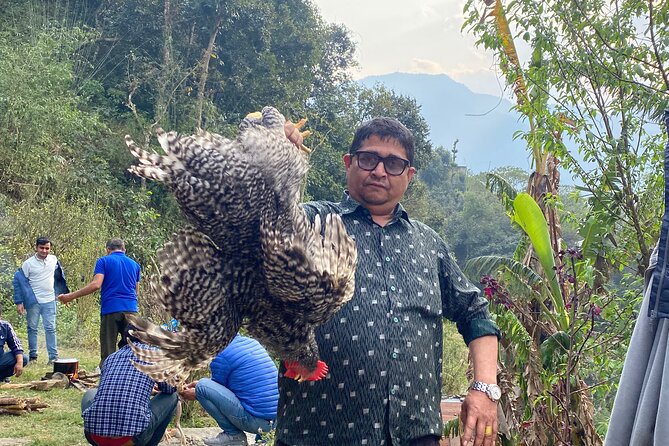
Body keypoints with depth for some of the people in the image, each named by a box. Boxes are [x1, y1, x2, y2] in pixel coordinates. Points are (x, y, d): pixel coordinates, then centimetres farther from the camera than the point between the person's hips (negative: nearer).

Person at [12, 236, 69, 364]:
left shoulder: (54, 260, 2)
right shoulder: (28, 263, -7)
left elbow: (60, 276, 19)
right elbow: (19, 281, -5)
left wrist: (65, 293, 21)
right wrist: (19, 302, -10)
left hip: (49, 301, 2)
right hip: (33, 302, -2)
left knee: (50, 329, 1)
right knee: (32, 329, 6)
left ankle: (53, 356, 2)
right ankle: (33, 356, 15)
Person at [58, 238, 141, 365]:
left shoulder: (104, 261, 3)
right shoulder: (134, 264, 16)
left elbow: (96, 285, -11)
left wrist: (71, 296, -8)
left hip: (111, 309, -3)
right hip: (131, 309, 3)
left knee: (108, 352, -1)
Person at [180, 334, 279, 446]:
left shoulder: (221, 356, -9)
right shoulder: (252, 342, 14)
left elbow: (216, 391, 7)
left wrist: (196, 393, 25)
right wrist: (199, 384, 31)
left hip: (255, 420, -8)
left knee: (202, 387, -6)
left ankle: (234, 435, 2)